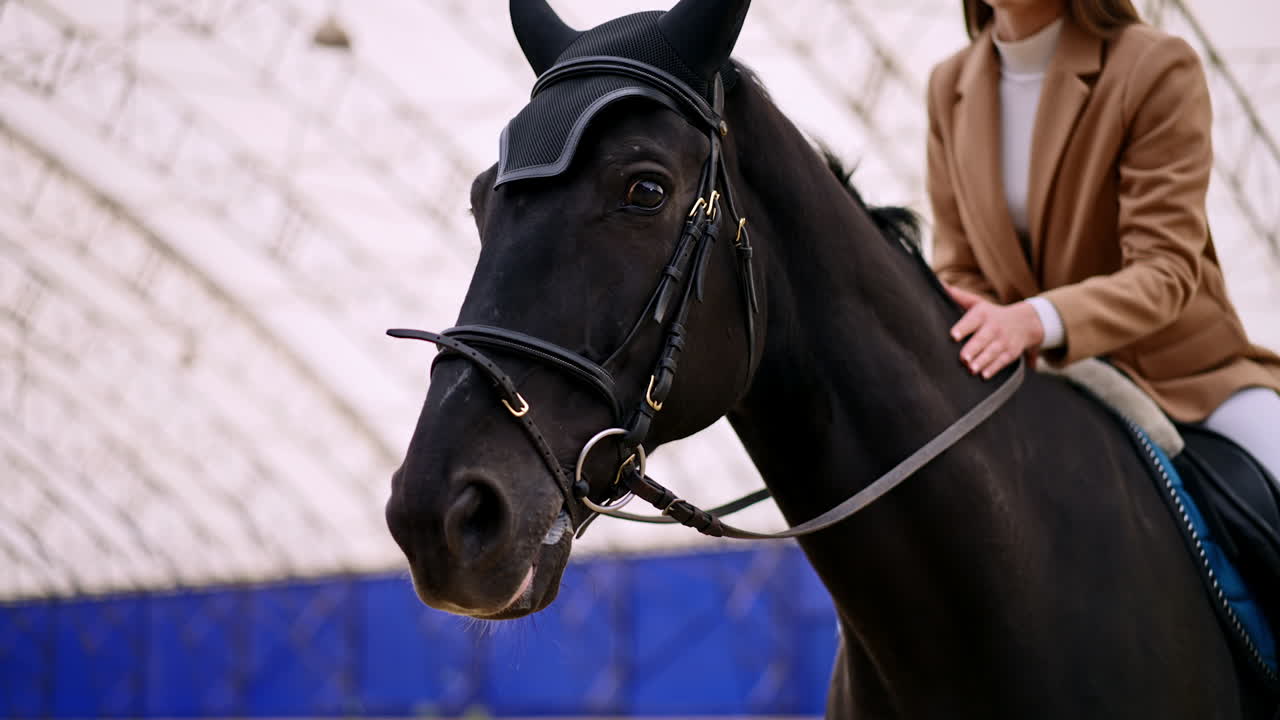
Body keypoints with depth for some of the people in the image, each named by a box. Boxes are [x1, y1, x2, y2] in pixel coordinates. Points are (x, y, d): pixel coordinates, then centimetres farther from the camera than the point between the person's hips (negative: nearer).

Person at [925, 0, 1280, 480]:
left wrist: (1038, 320, -38)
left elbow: (1166, 270, -19)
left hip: (1186, 371, -4)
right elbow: (959, 268, 6)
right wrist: (983, 332, -20)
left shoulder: (1158, 67, -12)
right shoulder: (950, 87, 4)